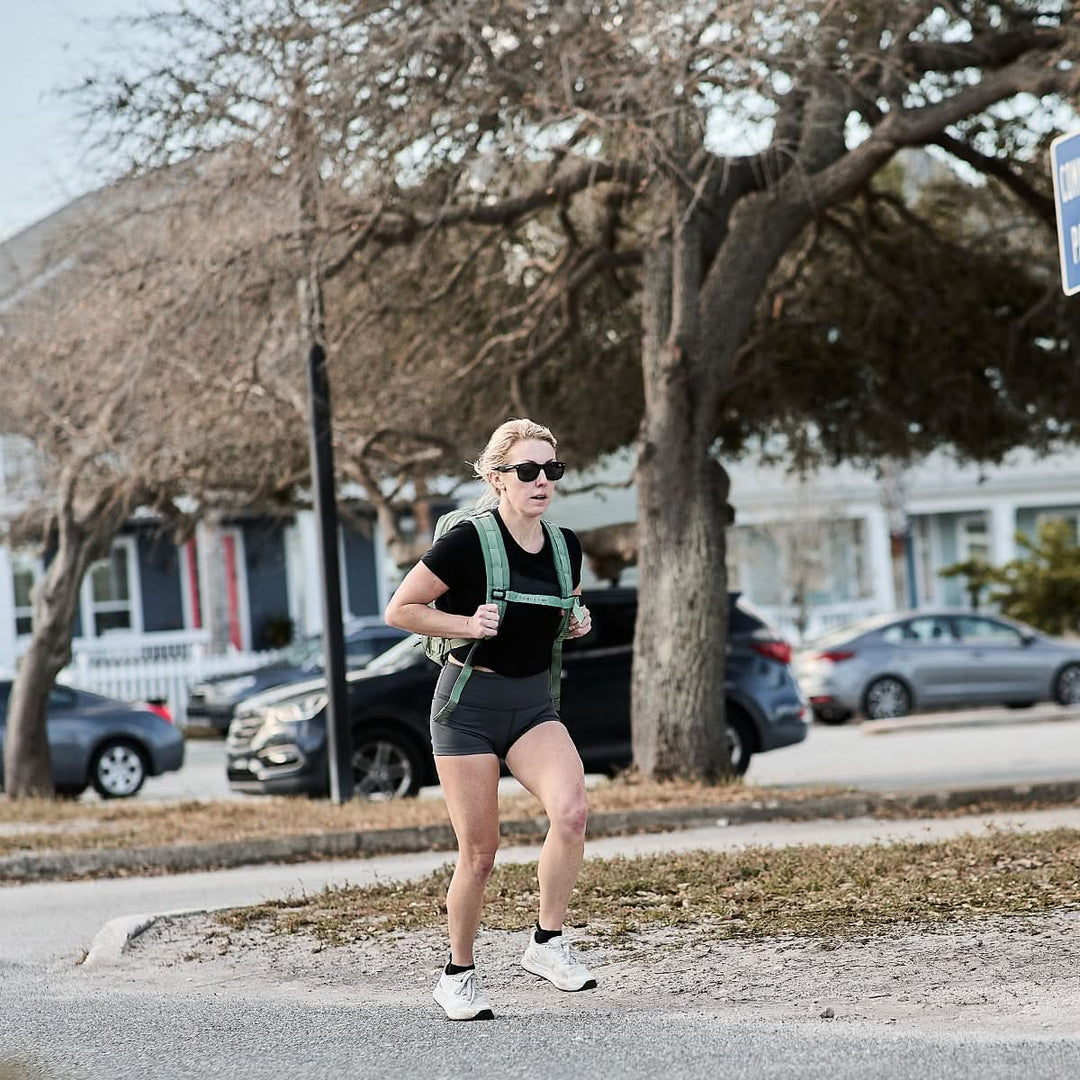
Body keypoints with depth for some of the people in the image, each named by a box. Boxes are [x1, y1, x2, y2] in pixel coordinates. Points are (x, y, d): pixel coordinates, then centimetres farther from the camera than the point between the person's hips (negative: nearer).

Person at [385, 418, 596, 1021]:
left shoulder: (566, 548, 3)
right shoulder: (469, 543, -14)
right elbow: (399, 611, -8)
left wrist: (577, 626, 0)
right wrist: (467, 624, -20)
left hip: (535, 705, 4)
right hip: (470, 706, -4)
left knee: (571, 810, -23)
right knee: (480, 852, -2)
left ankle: (548, 944, -8)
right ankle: (459, 976, 19)